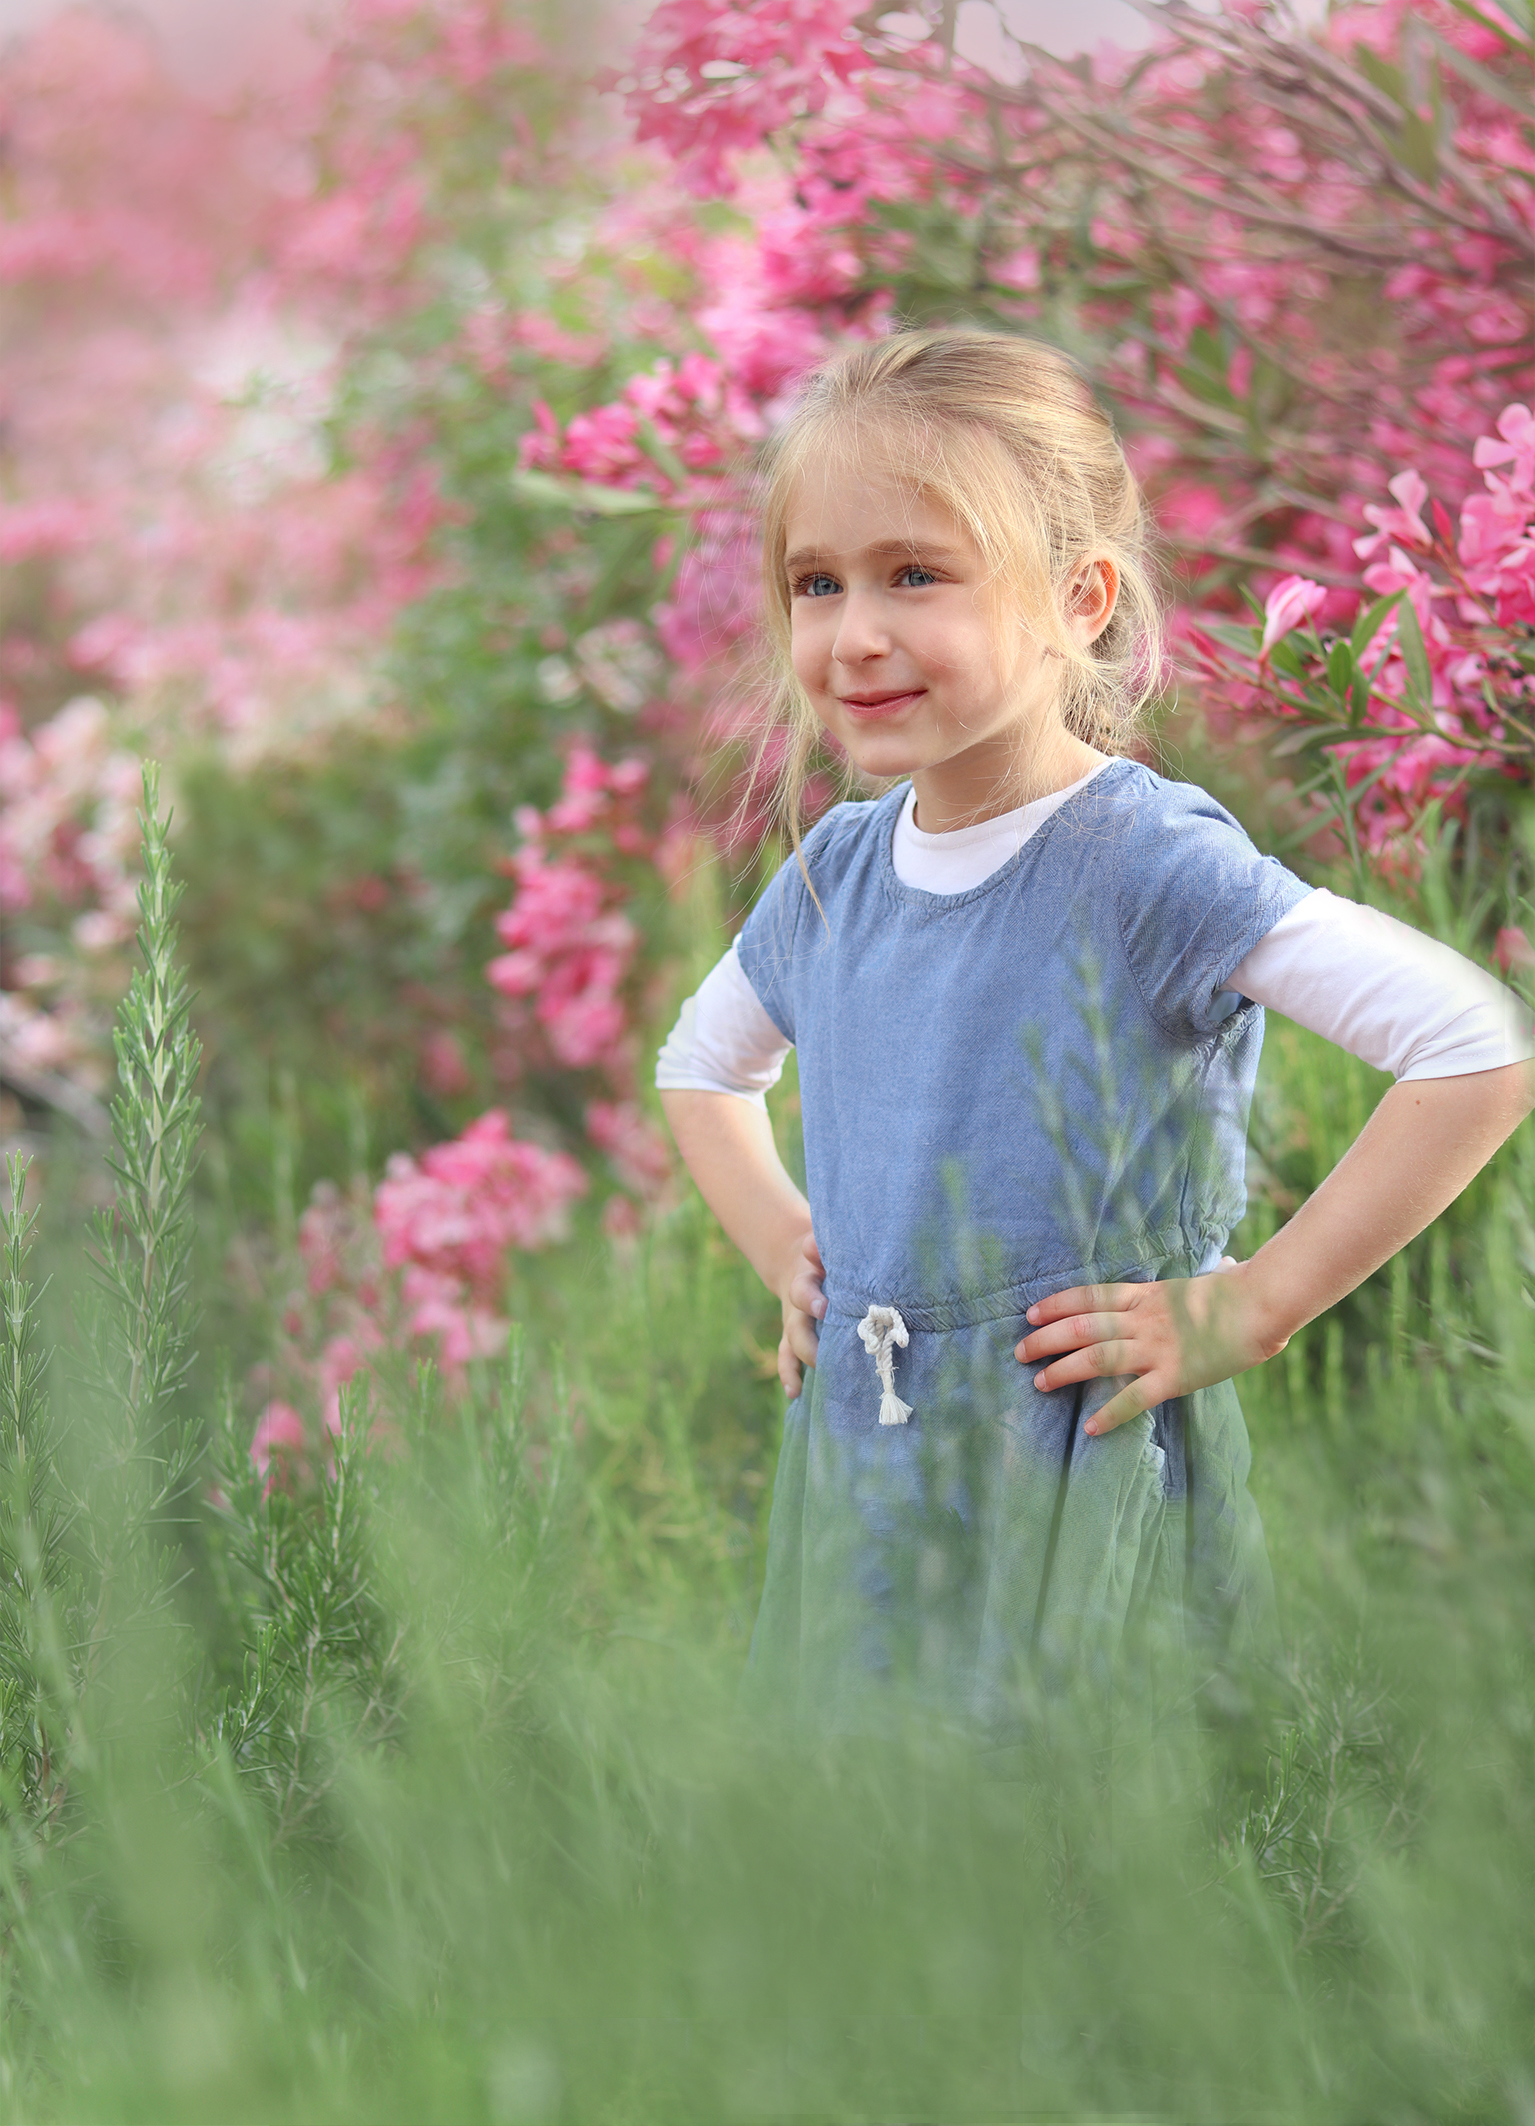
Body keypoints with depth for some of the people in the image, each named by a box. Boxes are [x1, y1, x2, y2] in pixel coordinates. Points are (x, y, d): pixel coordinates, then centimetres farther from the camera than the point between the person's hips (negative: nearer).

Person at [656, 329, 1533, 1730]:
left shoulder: (1144, 857, -15)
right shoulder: (834, 871, 6)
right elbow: (704, 1066, 28)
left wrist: (1250, 1309, -18)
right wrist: (783, 1255, 11)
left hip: (1084, 1504, -5)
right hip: (859, 1496, 6)